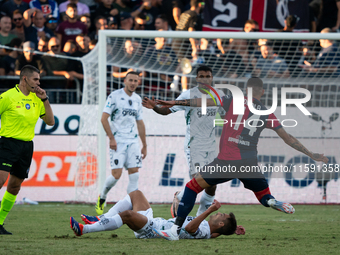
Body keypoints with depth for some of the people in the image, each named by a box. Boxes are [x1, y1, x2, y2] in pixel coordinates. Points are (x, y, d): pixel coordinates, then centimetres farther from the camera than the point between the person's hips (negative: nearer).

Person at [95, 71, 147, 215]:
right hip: (118, 142, -5)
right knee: (116, 174, -11)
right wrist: (111, 138, -15)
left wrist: (144, 145, 19)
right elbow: (104, 119, -8)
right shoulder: (115, 96, -5)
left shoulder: (137, 100, 13)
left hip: (133, 142, 5)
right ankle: (102, 197, 14)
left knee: (134, 175, -4)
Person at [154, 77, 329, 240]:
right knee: (266, 197, 20)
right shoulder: (267, 114, 11)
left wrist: (175, 103, 3)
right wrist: (311, 155, 24)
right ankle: (273, 202, -19)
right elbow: (288, 139, 15)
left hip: (226, 162, -2)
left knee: (193, 186, 8)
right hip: (250, 165, 2)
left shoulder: (234, 101, 5)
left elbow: (204, 102, 1)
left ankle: (176, 229, -5)